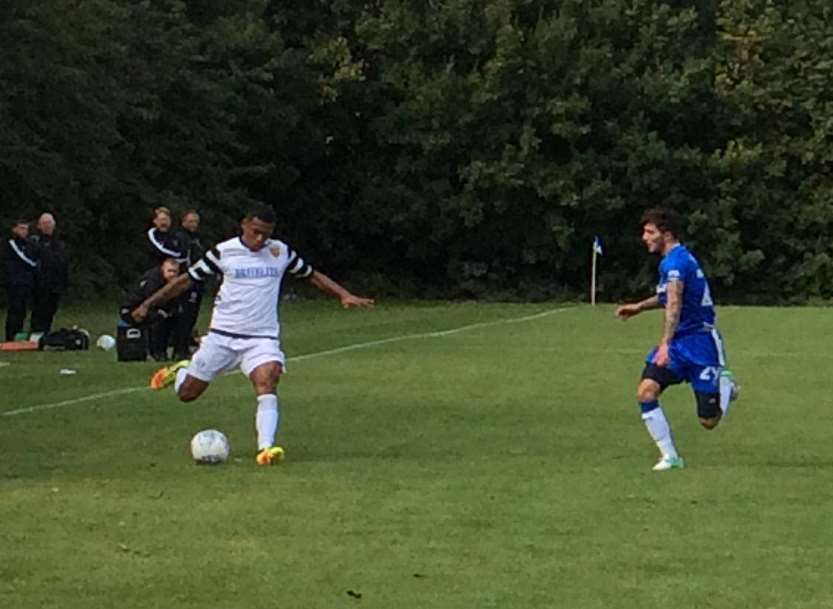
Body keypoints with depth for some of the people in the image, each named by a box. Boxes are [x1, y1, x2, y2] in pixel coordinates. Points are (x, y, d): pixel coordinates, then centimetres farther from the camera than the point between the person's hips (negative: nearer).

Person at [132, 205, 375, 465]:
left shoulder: (281, 251, 2)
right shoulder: (223, 251, -5)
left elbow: (312, 275, 14)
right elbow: (187, 280, 1)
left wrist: (344, 295, 2)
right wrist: (149, 304, -4)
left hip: (262, 338, 0)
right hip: (222, 336, 0)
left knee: (267, 385, -26)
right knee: (187, 393, 8)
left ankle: (265, 448, -35)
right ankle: (180, 371, 43)